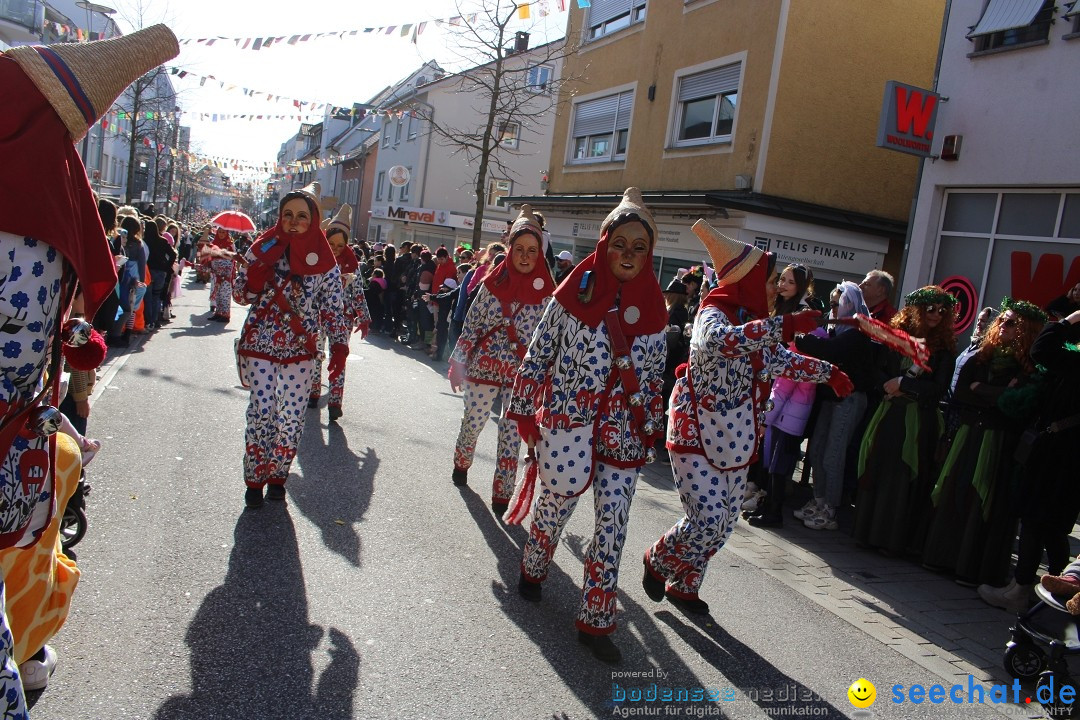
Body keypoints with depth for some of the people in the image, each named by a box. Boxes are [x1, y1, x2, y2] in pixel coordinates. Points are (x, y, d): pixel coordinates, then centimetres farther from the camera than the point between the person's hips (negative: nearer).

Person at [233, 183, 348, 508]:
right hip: (259, 347, 0)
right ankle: (254, 479, 11)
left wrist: (339, 347, -11)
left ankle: (277, 476, 22)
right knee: (262, 413, -7)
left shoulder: (325, 261, -1)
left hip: (300, 352, 1)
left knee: (292, 417, 2)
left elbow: (333, 309, 1)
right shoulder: (264, 249, 0)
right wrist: (258, 271, -18)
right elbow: (240, 296, 1)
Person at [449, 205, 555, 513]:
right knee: (472, 423, 14)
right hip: (484, 367, 1)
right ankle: (461, 463, 44)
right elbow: (471, 325, 2)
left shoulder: (547, 291, -4)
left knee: (512, 433, 2)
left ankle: (502, 494, 15)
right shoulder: (494, 282, -1)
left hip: (522, 374, -1)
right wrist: (457, 362, 0)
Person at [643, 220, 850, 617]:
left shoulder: (754, 321, 9)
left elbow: (781, 360, 27)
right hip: (697, 436, -8)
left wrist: (827, 371, 24)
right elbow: (719, 341, -42)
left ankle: (683, 585, 32)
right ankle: (657, 561, 17)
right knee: (706, 521, -12)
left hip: (735, 440, 8)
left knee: (723, 524, 12)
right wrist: (782, 325, -44)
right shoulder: (714, 313, -17)